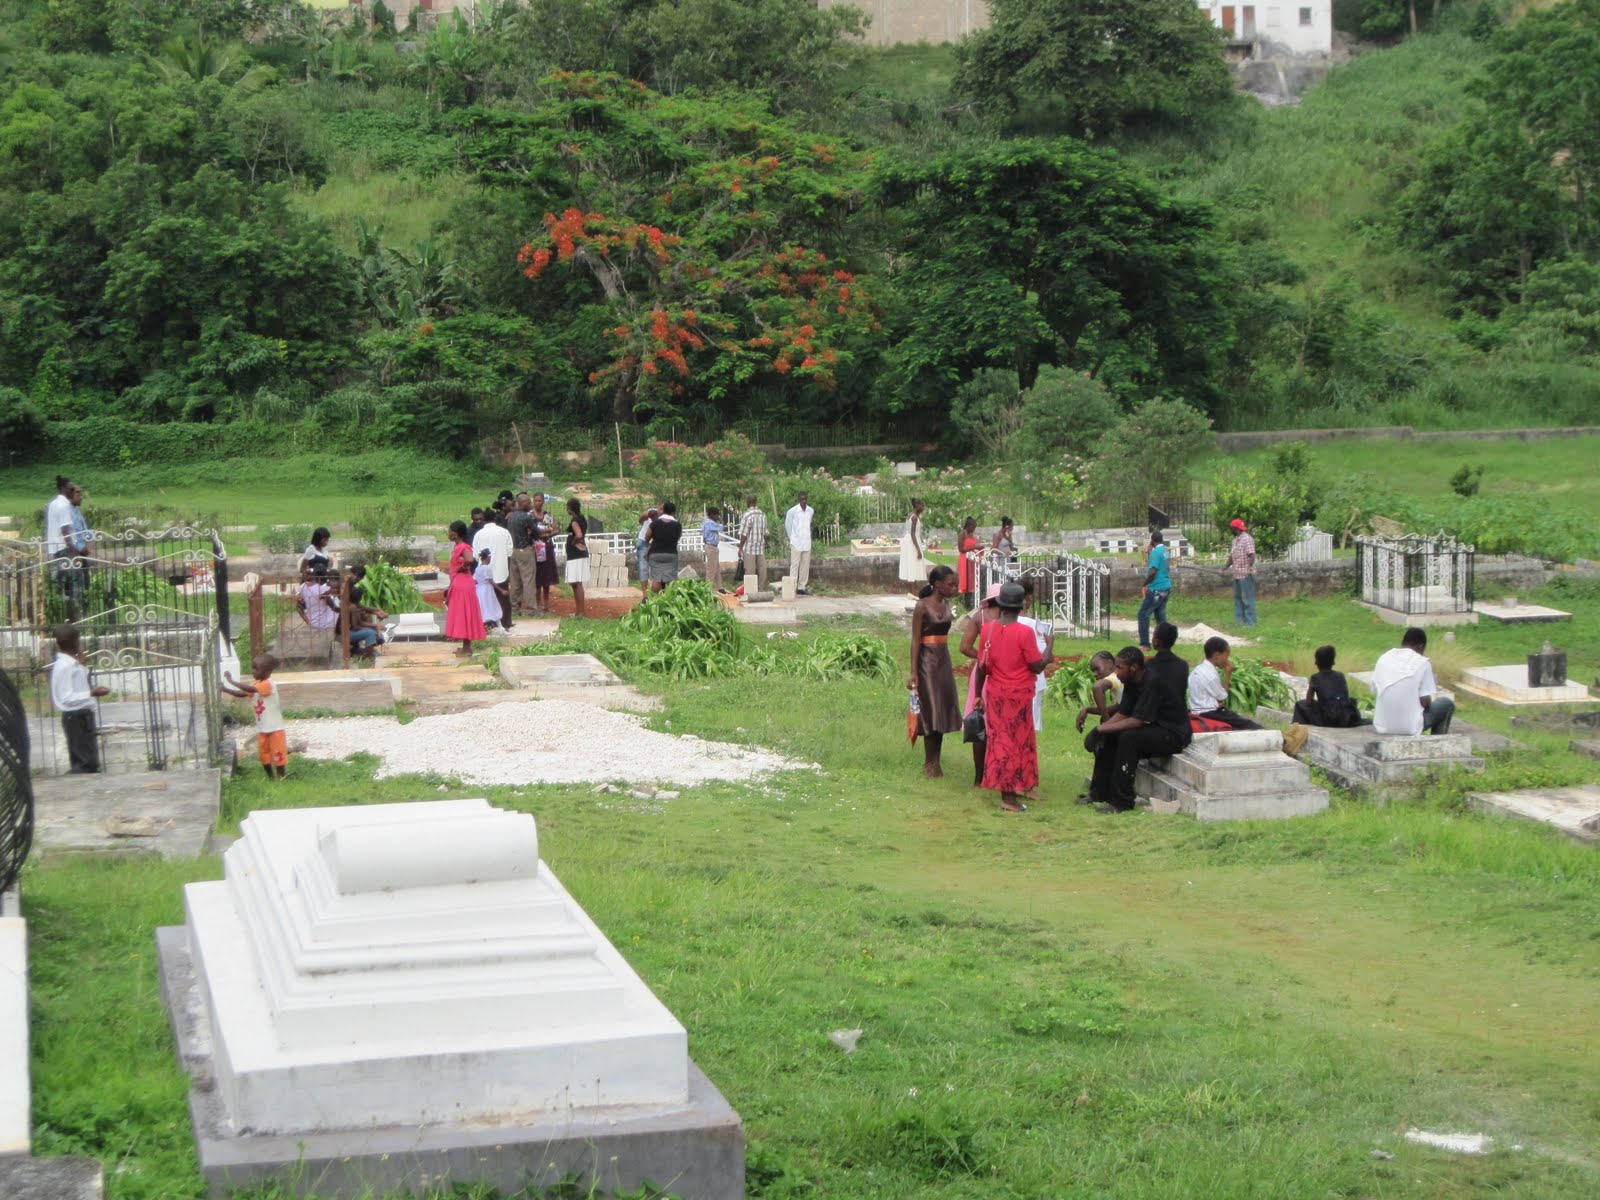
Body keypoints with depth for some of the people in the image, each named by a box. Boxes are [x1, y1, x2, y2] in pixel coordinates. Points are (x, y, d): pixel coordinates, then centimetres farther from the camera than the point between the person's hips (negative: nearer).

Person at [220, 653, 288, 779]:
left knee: (278, 754, 0)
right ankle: (270, 778, 24)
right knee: (264, 755, 13)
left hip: (275, 728, -9)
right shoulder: (257, 685, 8)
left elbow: (250, 689, -34)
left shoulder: (267, 684, -21)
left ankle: (280, 779, 8)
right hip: (262, 729, 9)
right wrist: (225, 689, -6)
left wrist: (231, 681, -31)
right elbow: (242, 694, 7)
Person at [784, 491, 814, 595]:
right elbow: (787, 525, 2)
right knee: (794, 565, -5)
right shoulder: (792, 511, -9)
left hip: (807, 543, 5)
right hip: (796, 543, -5)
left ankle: (801, 587, 14)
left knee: (805, 566, 7)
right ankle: (793, 588, -5)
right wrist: (791, 538, 6)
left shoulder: (811, 511, 6)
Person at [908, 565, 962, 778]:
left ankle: (935, 762, 13)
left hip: (943, 660, 7)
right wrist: (913, 672, -18)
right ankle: (929, 763, 4)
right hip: (927, 661, -7)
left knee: (943, 711, 6)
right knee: (930, 711, -4)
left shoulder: (946, 604, 8)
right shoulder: (922, 606, -12)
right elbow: (915, 640, -13)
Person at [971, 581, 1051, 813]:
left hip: (995, 694, 4)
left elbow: (982, 666, 3)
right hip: (1018, 695, -4)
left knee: (999, 739, 13)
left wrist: (979, 694, 13)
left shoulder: (988, 629, -3)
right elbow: (1038, 666, -13)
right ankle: (1010, 796, 6)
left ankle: (1006, 789, 20)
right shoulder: (1024, 632, -16)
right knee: (1017, 741, 4)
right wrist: (1049, 645, 2)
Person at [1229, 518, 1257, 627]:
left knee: (1247, 598, -5)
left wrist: (1250, 567, -29)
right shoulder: (1235, 540, 16)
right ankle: (1239, 620, 20)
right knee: (1238, 597, 13)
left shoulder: (1247, 539, -13)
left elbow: (1252, 555, -21)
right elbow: (1232, 556, 23)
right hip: (1237, 574, 10)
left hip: (1246, 574, -10)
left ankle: (1250, 621, -1)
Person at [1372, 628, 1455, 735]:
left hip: (1382, 726, 5)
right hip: (1410, 727, -4)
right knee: (1447, 704, 21)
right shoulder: (1422, 662, -8)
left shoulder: (1383, 658, 4)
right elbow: (1425, 702, -9)